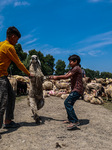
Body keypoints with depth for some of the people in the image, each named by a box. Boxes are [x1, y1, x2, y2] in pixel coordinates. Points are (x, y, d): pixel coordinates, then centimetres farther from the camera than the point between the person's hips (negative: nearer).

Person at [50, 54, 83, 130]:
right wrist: (54, 77, 3)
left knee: (67, 103, -17)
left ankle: (75, 121, -17)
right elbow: (65, 75, 13)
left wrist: (56, 77, -9)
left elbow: (67, 76, -19)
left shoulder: (76, 68, -11)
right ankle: (70, 119, 27)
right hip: (75, 90, 10)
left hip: (77, 90, -10)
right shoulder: (73, 69, 20)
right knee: (69, 103, 15)